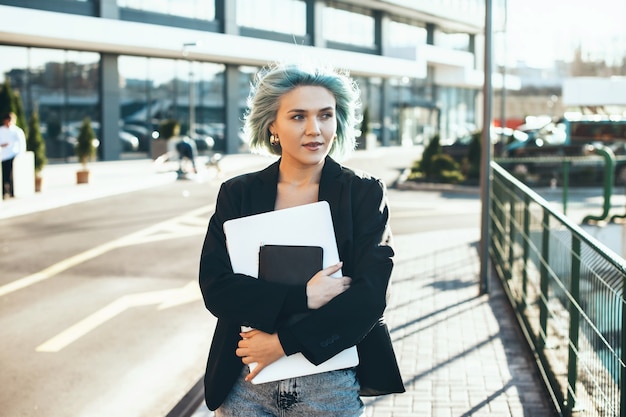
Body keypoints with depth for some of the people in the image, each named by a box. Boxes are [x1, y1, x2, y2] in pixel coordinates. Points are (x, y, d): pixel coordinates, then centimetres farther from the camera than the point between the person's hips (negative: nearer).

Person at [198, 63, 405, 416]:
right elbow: (215, 287, -8)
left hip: (333, 385, -1)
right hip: (245, 383, 1)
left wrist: (284, 342, -16)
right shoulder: (238, 194, 1)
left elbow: (369, 297, -11)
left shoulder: (365, 194, -3)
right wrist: (302, 297, -20)